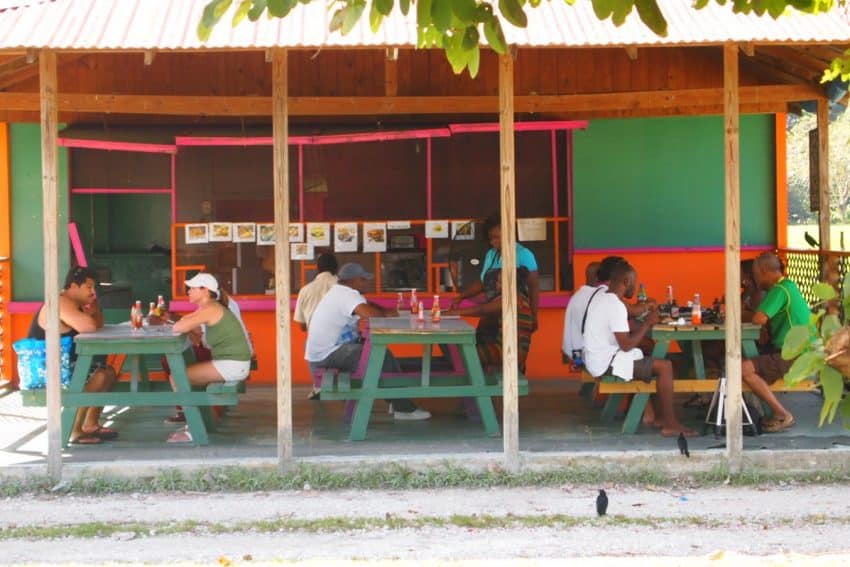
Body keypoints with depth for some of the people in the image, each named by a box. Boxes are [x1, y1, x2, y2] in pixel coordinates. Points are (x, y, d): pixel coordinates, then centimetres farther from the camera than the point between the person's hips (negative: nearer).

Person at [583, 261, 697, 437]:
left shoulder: (601, 298, 11)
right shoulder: (616, 306, -20)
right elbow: (626, 345, -22)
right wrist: (647, 323, -11)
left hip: (597, 360, 10)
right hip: (608, 363, -10)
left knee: (652, 361, 21)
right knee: (665, 366, -10)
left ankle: (658, 416, 19)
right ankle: (670, 424, -6)